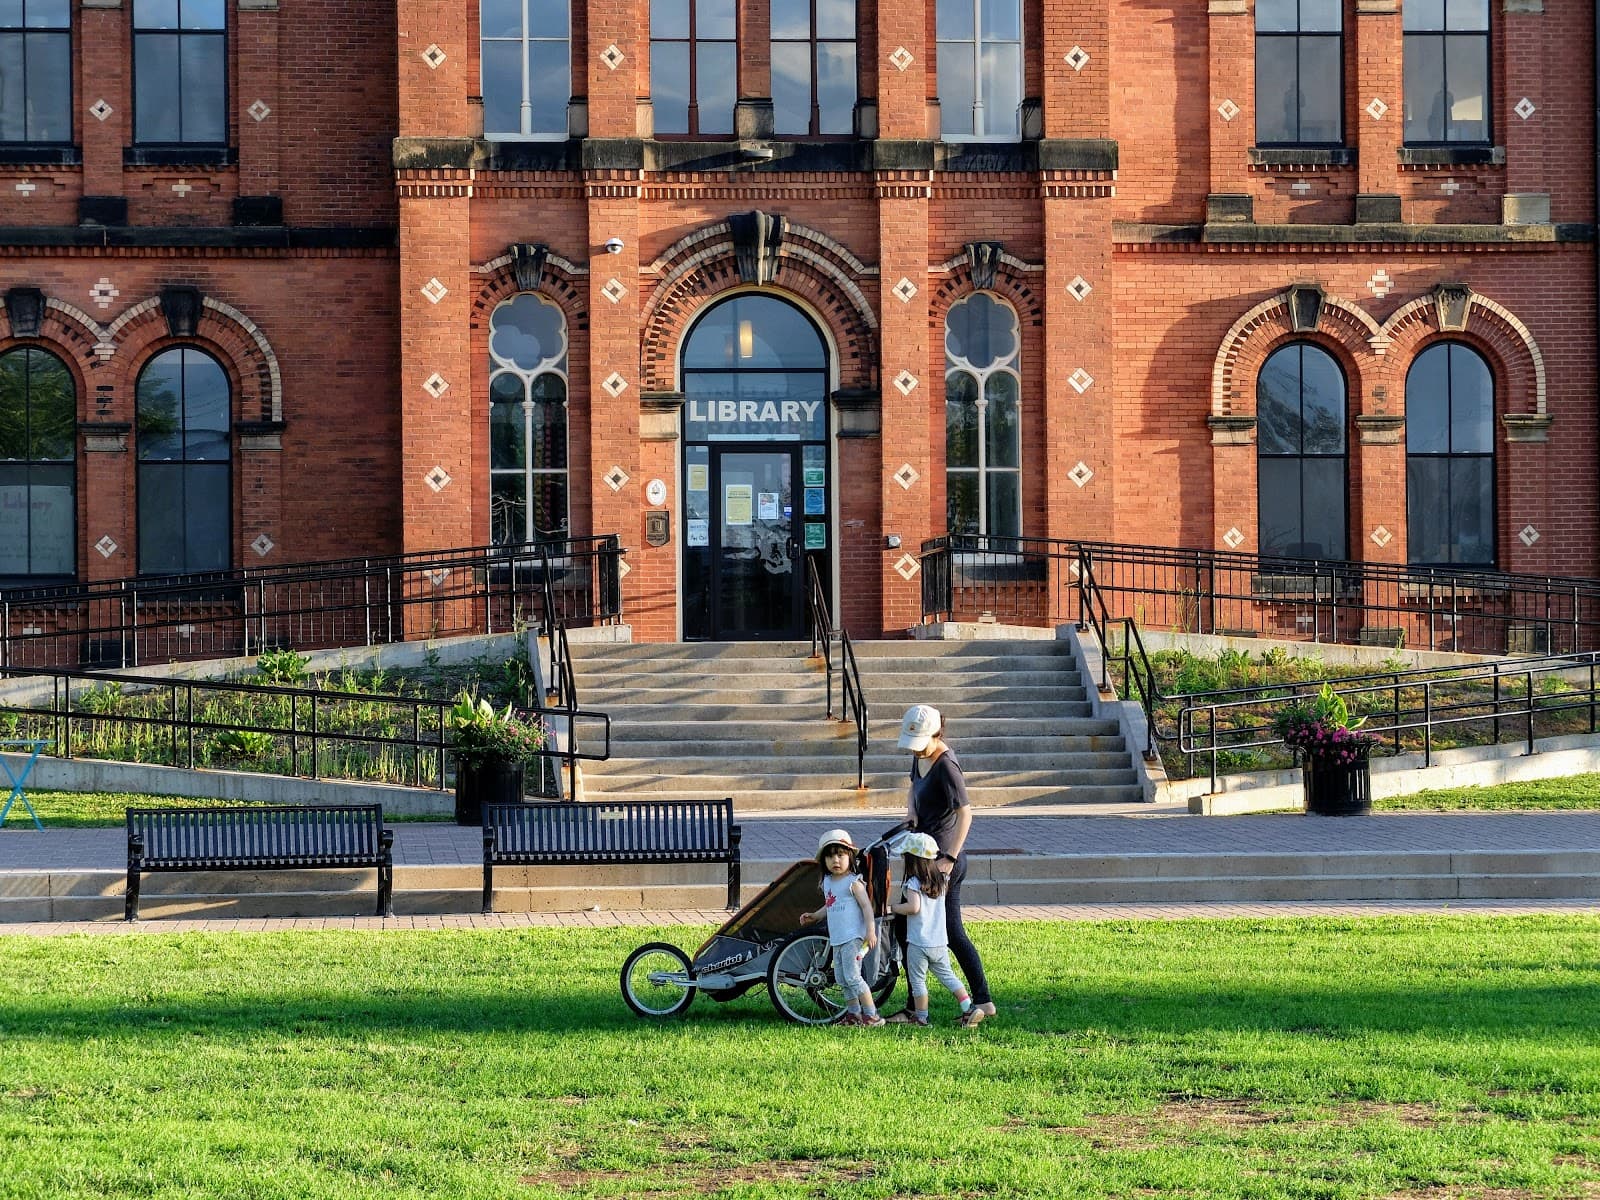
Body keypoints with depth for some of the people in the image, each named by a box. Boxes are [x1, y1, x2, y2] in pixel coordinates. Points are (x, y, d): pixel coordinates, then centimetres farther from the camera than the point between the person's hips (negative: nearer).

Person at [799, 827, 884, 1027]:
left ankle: (871, 1015, -7)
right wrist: (814, 917, 22)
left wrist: (870, 930, -22)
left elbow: (866, 906, -14)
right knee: (842, 979, 12)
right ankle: (853, 1014, 22)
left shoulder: (853, 882, -10)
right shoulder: (827, 882, 13)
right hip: (837, 939, 9)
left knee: (852, 977, -11)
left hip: (853, 937, -9)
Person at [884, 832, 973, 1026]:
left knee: (917, 981, 5)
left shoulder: (913, 883, -14)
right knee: (947, 975, 16)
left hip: (918, 943, -6)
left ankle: (921, 1018, 7)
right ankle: (969, 1008, 9)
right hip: (940, 942, 6)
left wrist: (895, 908, -9)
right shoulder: (939, 880, 6)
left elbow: (913, 907, -24)